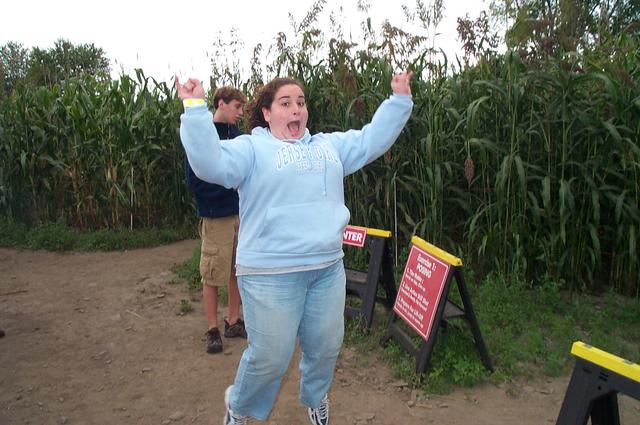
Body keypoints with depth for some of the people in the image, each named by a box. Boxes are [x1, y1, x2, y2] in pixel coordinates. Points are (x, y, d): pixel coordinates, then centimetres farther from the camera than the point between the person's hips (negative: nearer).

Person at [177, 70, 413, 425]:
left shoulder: (329, 145, 16)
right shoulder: (251, 148, -1)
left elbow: (373, 139, 18)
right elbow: (210, 163, -17)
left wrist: (400, 100, 14)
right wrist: (195, 110, -22)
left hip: (329, 268, 6)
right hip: (270, 273, -5)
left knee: (326, 347, 17)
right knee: (270, 356, 3)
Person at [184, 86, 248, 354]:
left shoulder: (236, 134, 8)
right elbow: (195, 179, -14)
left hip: (241, 213, 6)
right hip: (216, 217, -6)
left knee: (238, 271, 13)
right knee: (212, 276, 4)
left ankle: (233, 322, 28)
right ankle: (213, 329, 19)